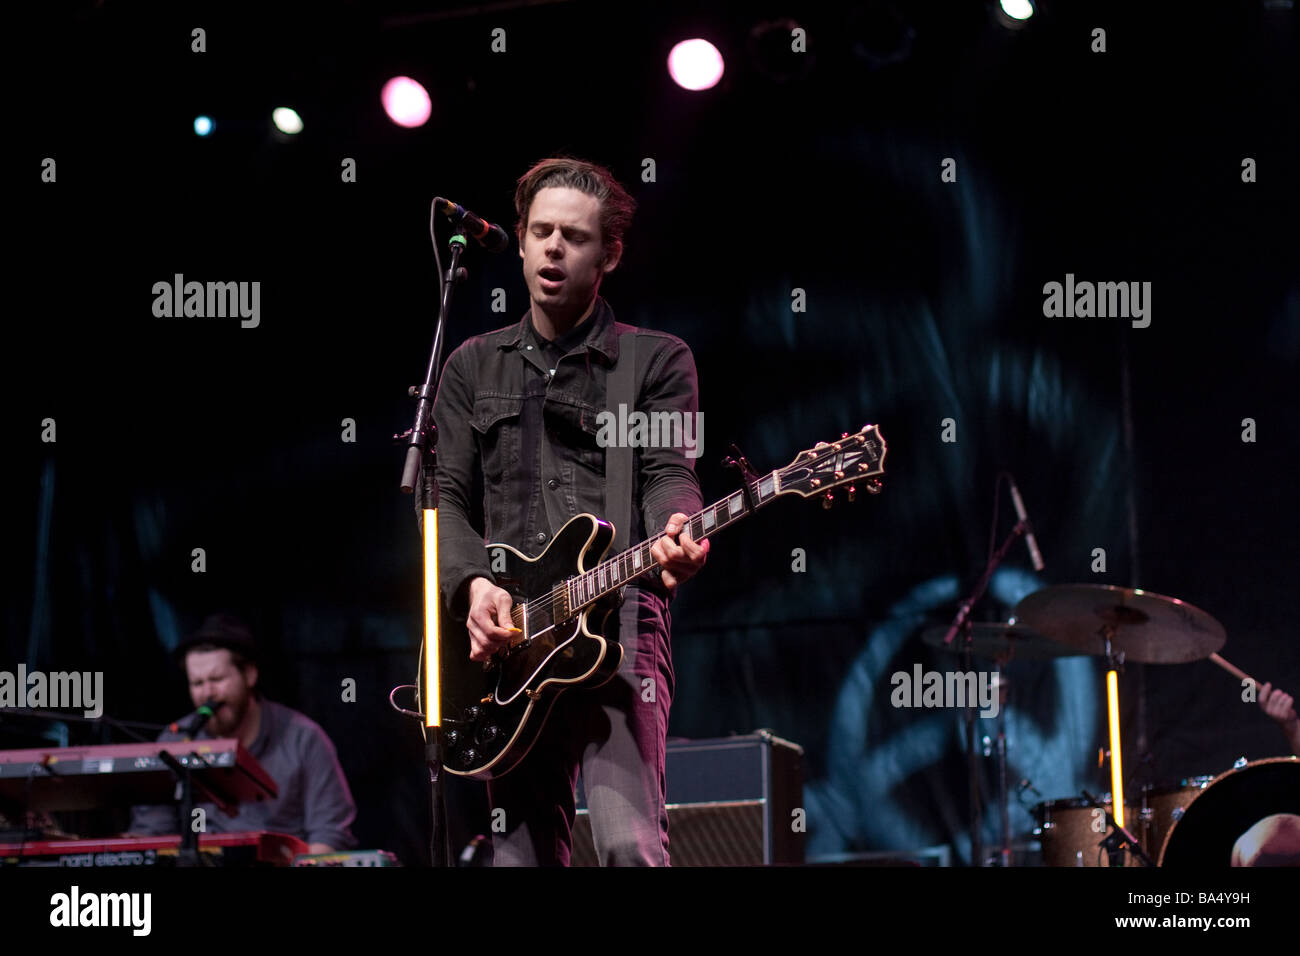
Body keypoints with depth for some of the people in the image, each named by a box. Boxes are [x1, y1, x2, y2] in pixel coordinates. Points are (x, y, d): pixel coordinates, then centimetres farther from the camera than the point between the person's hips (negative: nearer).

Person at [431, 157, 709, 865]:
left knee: (631, 845, -22)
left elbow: (670, 474, -4)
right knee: (524, 854, 4)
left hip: (619, 618, -4)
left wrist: (674, 538, -28)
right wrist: (472, 585, -8)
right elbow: (445, 494, 12)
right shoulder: (474, 367, 18)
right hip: (507, 629, 4)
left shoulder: (658, 360, 8)